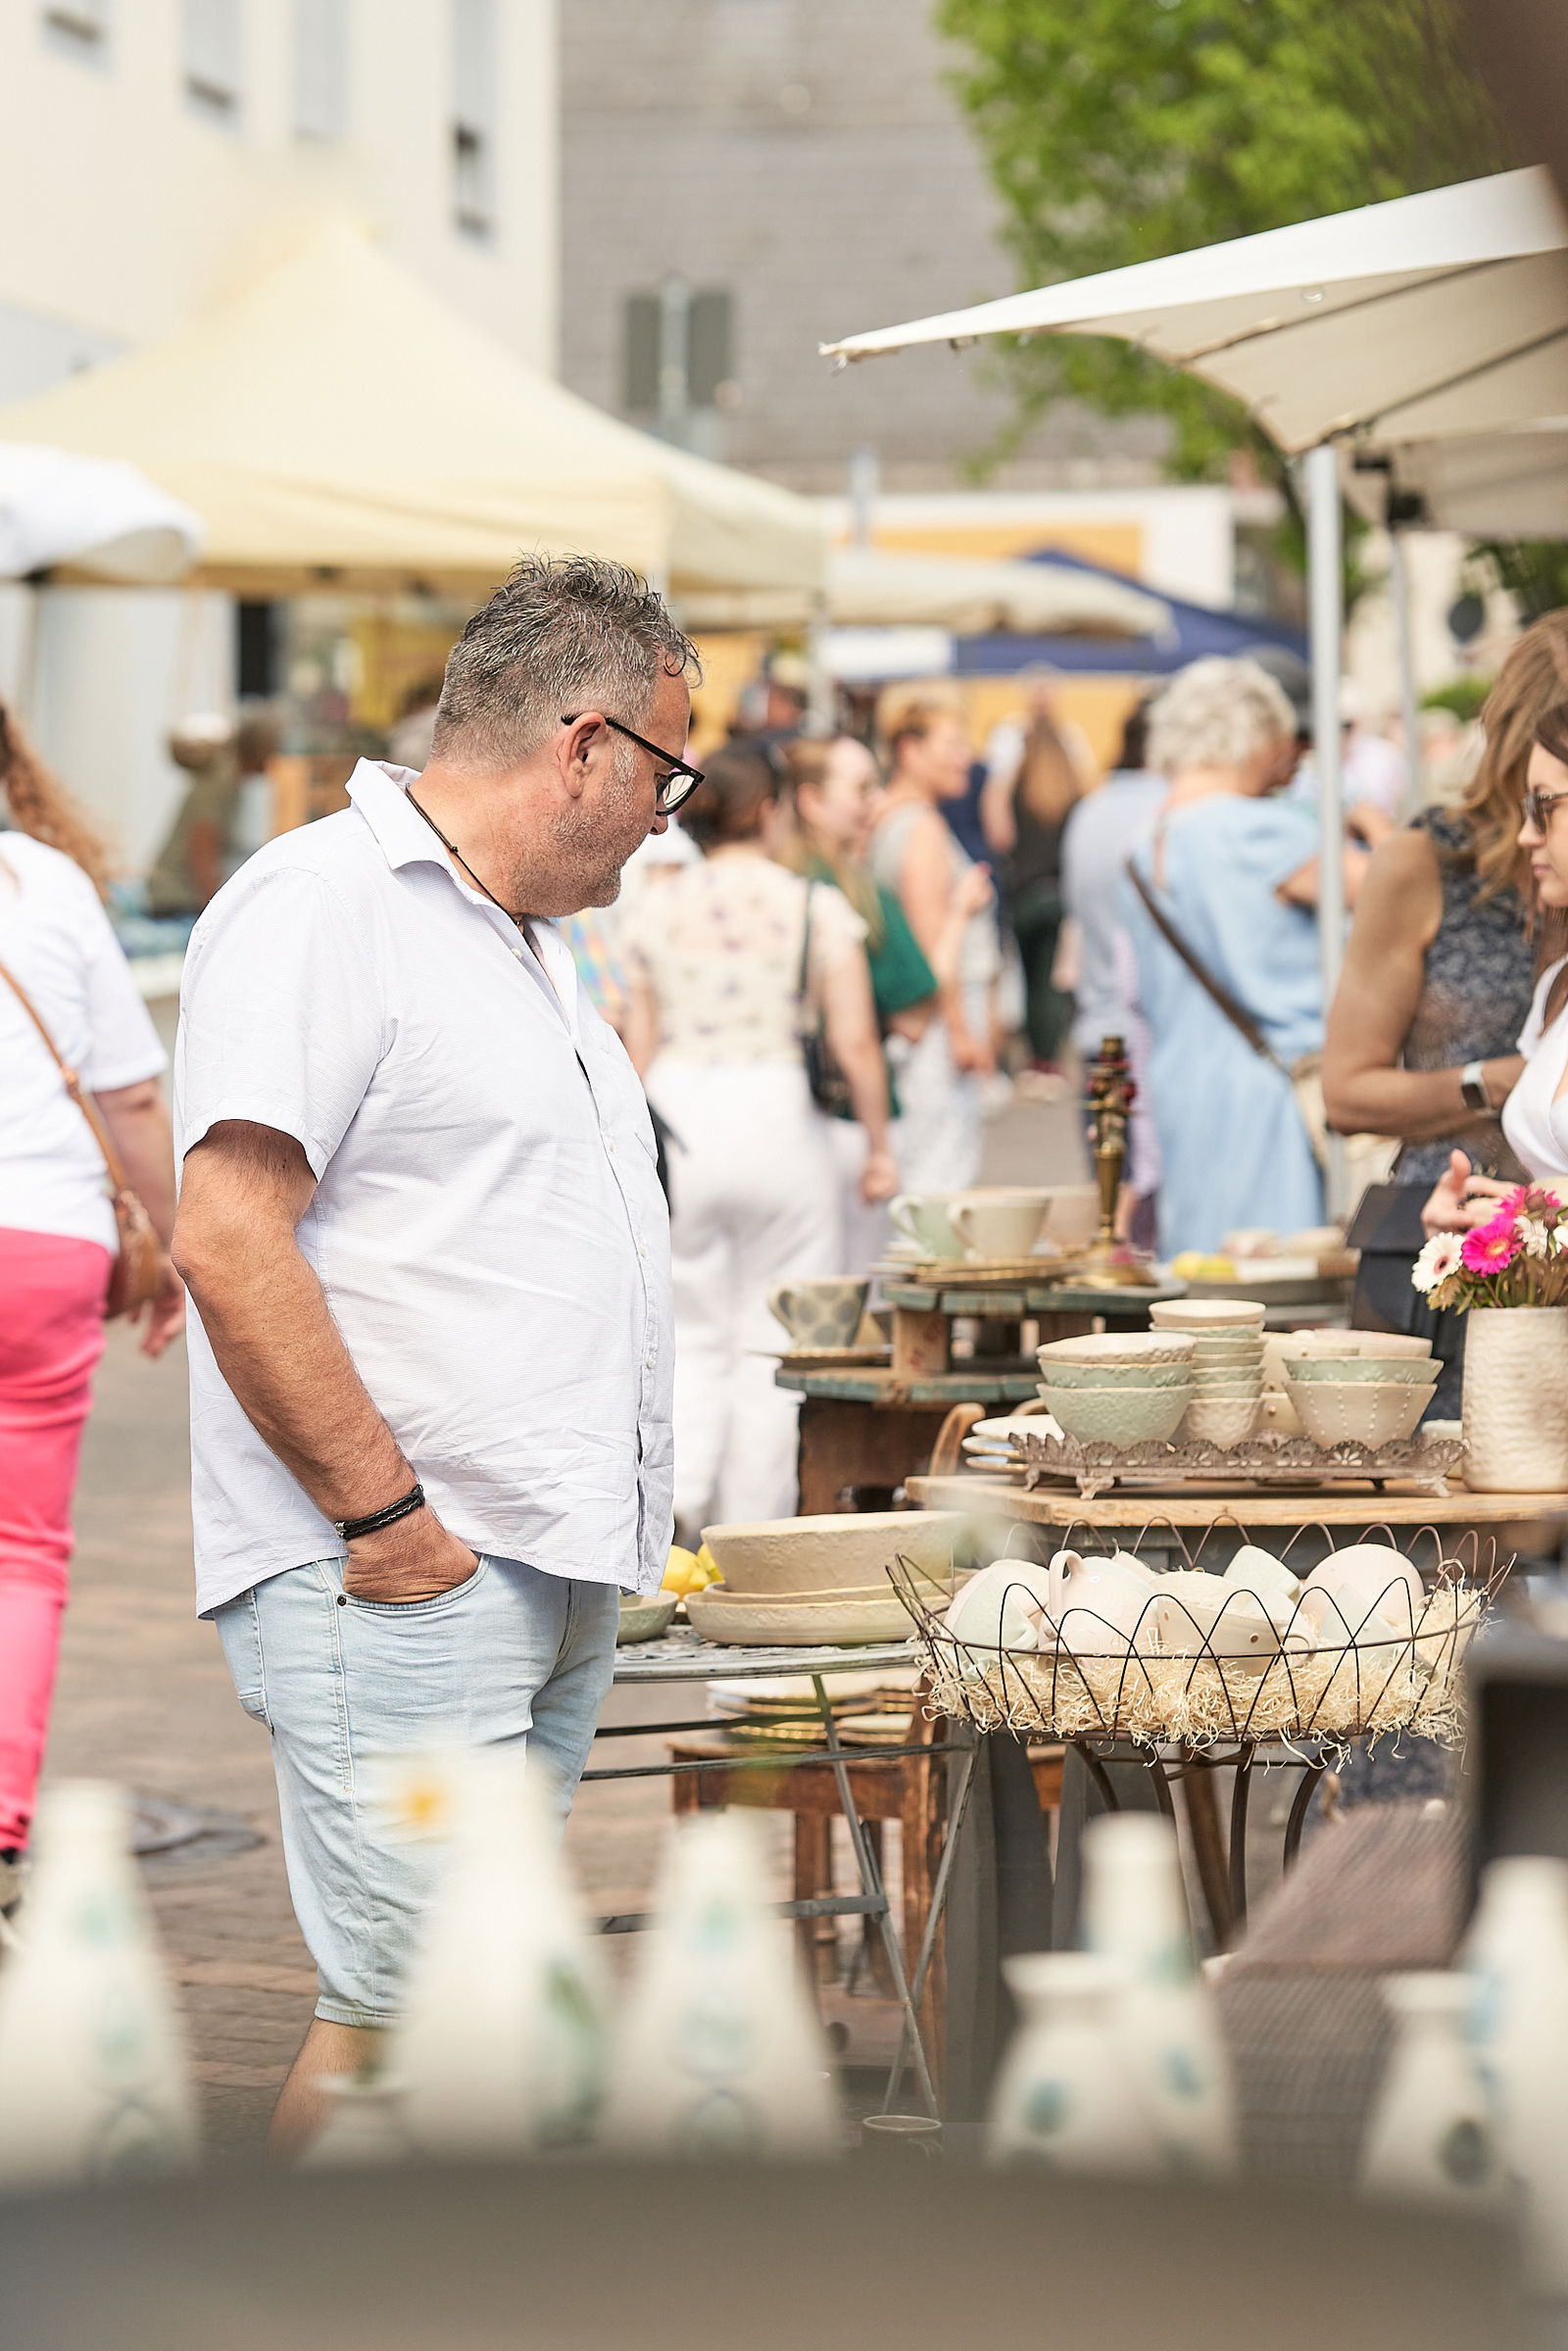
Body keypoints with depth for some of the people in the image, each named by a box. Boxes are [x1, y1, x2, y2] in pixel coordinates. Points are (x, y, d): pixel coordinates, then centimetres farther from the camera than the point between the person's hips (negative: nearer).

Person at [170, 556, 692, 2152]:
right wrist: (383, 1514, -19)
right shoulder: (319, 905, -11)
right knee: (403, 2007, -12)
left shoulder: (519, 937, 20)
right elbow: (229, 1241, -20)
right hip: (404, 1584, -10)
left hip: (551, 1577, 10)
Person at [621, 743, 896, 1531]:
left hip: (676, 1112, 2)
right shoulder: (817, 909, -2)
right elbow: (854, 1044, -7)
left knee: (693, 1336, 13)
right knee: (771, 1340, 8)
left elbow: (638, 1044, 7)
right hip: (779, 1113, -2)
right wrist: (878, 1147, 4)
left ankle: (675, 1488, -8)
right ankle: (752, 1526, 10)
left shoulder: (653, 911, 5)